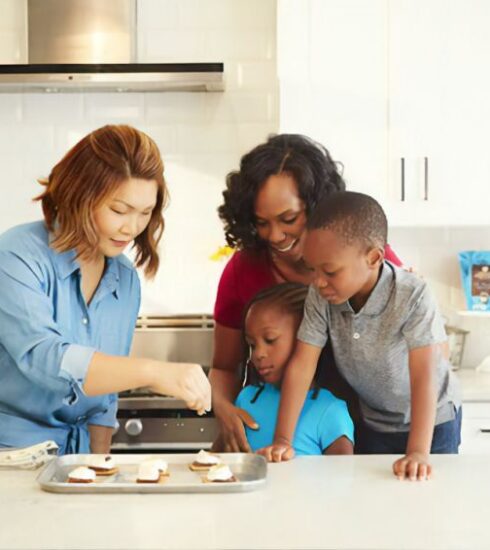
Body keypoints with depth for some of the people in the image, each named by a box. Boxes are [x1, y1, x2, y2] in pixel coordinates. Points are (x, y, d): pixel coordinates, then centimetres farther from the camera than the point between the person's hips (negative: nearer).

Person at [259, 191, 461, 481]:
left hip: (431, 421, -4)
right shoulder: (320, 297, -19)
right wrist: (283, 440, -20)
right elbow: (302, 364, -16)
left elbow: (424, 376, -34)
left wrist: (417, 453, -41)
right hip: (372, 422, 4)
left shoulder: (413, 296, -31)